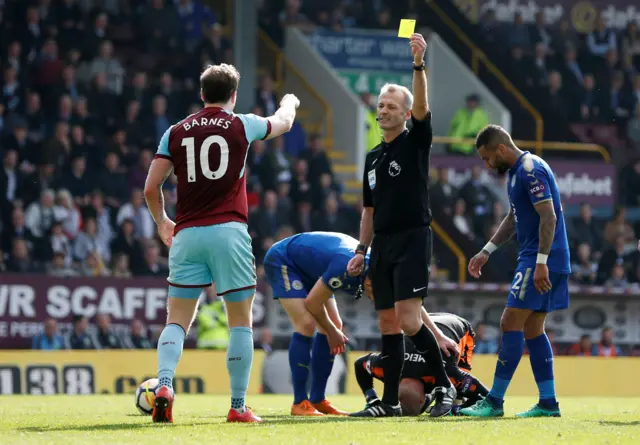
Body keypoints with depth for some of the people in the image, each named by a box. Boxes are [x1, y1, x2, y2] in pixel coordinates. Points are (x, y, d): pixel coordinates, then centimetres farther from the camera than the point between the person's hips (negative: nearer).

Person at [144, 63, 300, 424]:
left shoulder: (176, 132, 8)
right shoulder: (241, 125, 4)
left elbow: (151, 187, 5)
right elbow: (283, 123, 24)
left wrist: (162, 222, 24)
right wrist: (290, 102, 48)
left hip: (187, 233, 2)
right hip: (229, 232, -2)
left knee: (177, 322, 5)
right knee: (241, 322, 6)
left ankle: (165, 386, -19)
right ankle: (238, 406, 4)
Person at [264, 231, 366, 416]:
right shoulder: (346, 267, -39)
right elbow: (312, 302, -27)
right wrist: (332, 331, -12)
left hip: (308, 269, 9)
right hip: (282, 260, -9)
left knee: (334, 326, 0)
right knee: (306, 324, -22)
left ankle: (317, 400, 7)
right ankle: (300, 403, -17)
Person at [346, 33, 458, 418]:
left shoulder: (415, 142, -1)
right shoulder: (373, 158, 17)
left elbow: (422, 106, -20)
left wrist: (419, 64, -34)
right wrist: (362, 250, 14)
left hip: (413, 240, -7)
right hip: (383, 243, 7)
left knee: (408, 320, -16)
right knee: (388, 323, 6)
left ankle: (445, 386, -5)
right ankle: (390, 402, 9)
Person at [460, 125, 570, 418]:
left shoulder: (531, 170, -15)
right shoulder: (516, 171, 16)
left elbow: (548, 217, -22)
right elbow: (514, 218, 28)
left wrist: (541, 262, -26)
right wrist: (487, 251, 26)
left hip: (542, 260, -10)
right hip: (533, 259, 10)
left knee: (511, 324, -10)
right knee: (533, 330, 10)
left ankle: (495, 401, -9)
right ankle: (548, 403, 10)